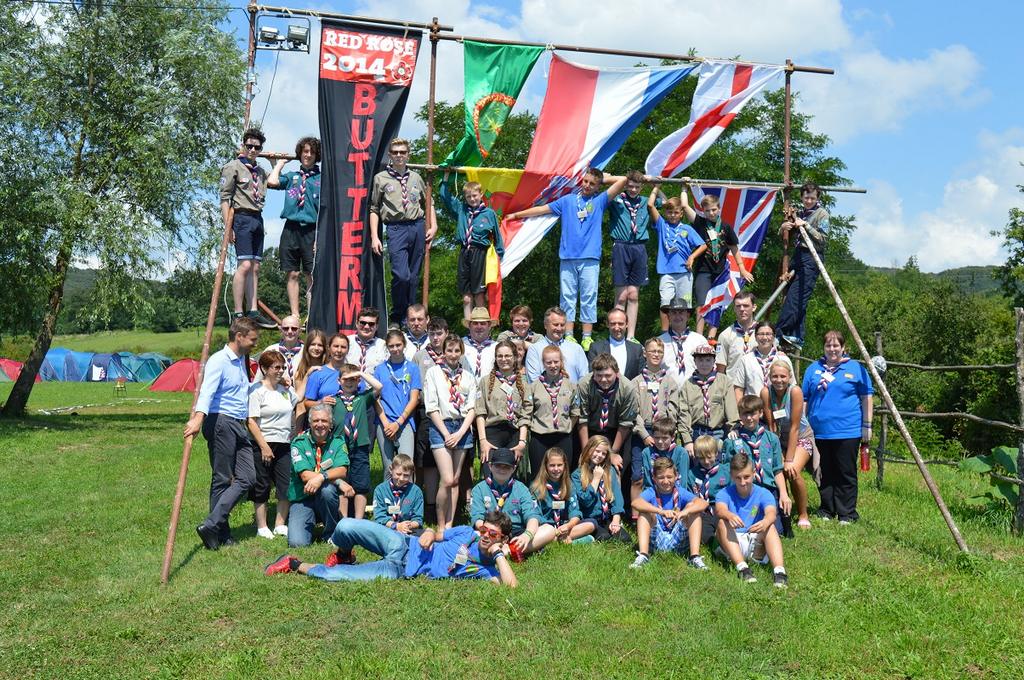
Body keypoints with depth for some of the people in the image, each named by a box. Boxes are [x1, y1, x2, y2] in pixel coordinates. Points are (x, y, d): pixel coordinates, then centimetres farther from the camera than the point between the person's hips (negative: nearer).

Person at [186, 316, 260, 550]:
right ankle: (221, 533, 5)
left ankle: (212, 524, -1)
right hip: (221, 423, -9)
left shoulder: (241, 361, 20)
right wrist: (198, 418, -39)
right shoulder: (219, 360, -10)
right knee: (222, 479, -3)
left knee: (247, 478, 0)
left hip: (239, 425, 9)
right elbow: (207, 391, -25)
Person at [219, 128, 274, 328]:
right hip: (242, 218, -7)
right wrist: (228, 227, -13)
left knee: (255, 267, 5)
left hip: (257, 219, 7)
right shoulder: (233, 167, 0)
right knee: (245, 265, -14)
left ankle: (253, 312, 8)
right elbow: (224, 198, -6)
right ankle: (238, 314, -12)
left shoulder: (260, 170, 20)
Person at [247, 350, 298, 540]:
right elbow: (252, 422, -13)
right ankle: (262, 527, 16)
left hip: (284, 445, 6)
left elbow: (300, 402, 33)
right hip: (263, 445, -6)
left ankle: (280, 525, 17)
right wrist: (264, 446, -16)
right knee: (262, 487, 4)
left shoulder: (286, 390, 11)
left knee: (286, 485, 5)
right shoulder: (257, 391, -9)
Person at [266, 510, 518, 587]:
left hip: (401, 572, -2)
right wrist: (430, 533, -7)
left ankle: (297, 565, 9)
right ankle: (342, 555, 16)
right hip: (403, 544, 3)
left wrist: (498, 553, -16)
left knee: (335, 576, -20)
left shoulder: (487, 569, -2)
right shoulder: (467, 533, 8)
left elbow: (511, 584, -18)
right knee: (347, 526, -20)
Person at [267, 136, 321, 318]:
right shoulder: (291, 176, 15)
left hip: (311, 230, -3)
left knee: (312, 276, -3)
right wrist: (280, 164, 12)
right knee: (293, 274, 4)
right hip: (291, 228, 3)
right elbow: (271, 182, -3)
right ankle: (294, 316, 8)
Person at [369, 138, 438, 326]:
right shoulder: (381, 178, 5)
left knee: (413, 276, 7)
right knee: (401, 275, -16)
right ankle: (396, 318, 2)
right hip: (396, 228, -4)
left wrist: (433, 226, 10)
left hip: (418, 227, 4)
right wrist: (374, 236, -3)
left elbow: (428, 204, 23)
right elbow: (373, 209, 4)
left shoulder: (416, 177, 16)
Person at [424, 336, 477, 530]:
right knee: (447, 480, -12)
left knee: (455, 480, 6)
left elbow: (471, 408, 7)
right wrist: (446, 434, -9)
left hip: (462, 428, 4)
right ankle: (440, 525, 2)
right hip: (441, 426, -4)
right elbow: (431, 408, -3)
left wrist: (459, 433, -7)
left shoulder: (468, 376, 12)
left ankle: (449, 525, 12)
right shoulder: (434, 372, 2)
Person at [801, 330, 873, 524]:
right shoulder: (814, 369, 11)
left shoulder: (856, 368, 4)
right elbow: (803, 398, 14)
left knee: (846, 474, 2)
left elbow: (866, 397, 4)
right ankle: (826, 512, 20)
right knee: (825, 474, 10)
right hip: (819, 432, 3)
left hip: (847, 431, -3)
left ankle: (847, 514, 10)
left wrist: (867, 425, 0)